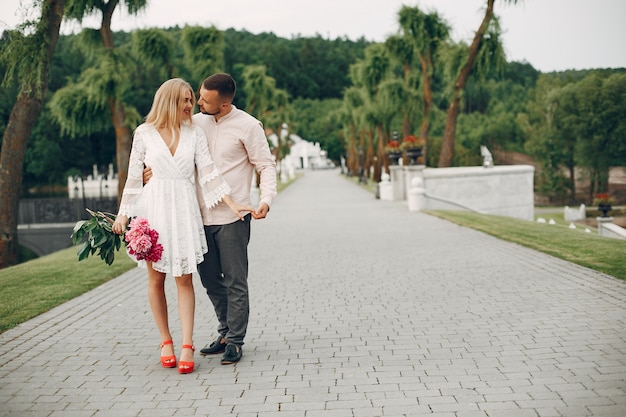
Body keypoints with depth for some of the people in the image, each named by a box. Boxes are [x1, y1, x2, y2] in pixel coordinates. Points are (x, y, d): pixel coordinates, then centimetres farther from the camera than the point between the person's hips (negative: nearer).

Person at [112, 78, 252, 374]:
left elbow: (208, 173, 4)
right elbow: (134, 176, 6)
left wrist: (232, 205, -5)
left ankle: (187, 346, -3)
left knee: (184, 279, -4)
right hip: (154, 206, 0)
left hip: (184, 209, 1)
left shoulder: (195, 134, 8)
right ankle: (166, 342, 15)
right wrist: (123, 214, 3)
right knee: (156, 279, 4)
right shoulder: (144, 133, 4)